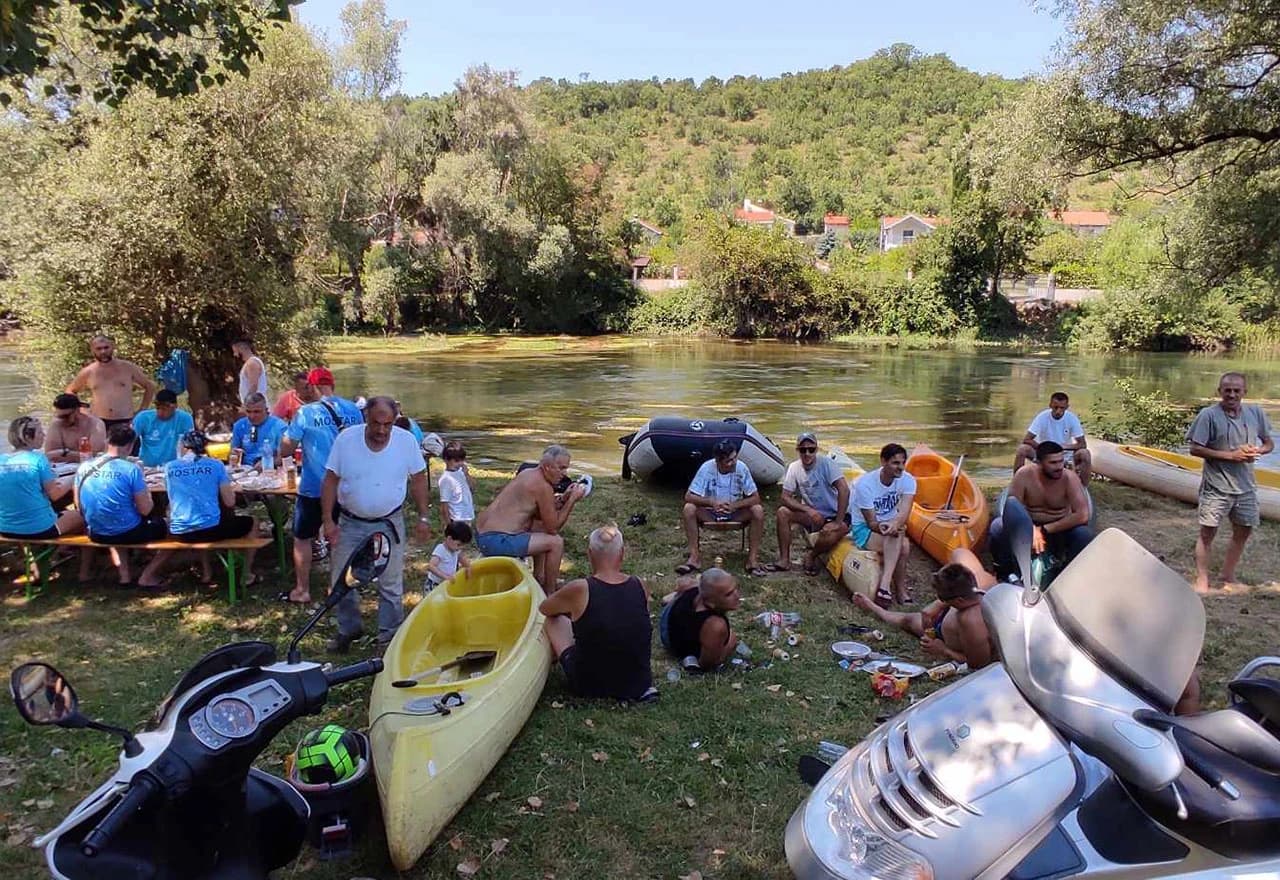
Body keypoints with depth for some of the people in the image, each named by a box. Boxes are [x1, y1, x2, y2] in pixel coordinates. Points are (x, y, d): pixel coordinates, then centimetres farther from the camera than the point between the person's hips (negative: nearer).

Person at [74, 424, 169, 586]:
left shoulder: (84, 468, -1)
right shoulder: (131, 469, -17)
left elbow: (79, 507, 9)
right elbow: (145, 510, -14)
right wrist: (147, 495, 7)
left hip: (97, 534, 6)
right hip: (128, 533, -6)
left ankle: (124, 573, 22)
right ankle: (147, 576, 8)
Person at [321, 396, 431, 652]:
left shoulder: (406, 441, -12)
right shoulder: (346, 439, -13)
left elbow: (418, 480, -2)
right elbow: (331, 481, -7)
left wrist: (424, 518, -4)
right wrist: (328, 520, -11)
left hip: (389, 524, -1)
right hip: (350, 523, 1)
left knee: (391, 584, 8)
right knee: (341, 581, 11)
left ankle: (389, 635, 24)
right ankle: (348, 629, 33)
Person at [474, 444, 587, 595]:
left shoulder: (528, 473, 11)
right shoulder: (543, 487, -17)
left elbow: (539, 514, 19)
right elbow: (553, 527, -11)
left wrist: (563, 499, 8)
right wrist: (573, 500, -8)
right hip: (496, 541, -10)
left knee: (542, 534, 27)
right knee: (556, 542, -9)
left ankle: (538, 580, 32)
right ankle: (549, 596, 5)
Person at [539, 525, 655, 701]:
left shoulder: (580, 589, -18)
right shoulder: (640, 587, -8)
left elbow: (544, 609, 4)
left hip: (588, 687, -3)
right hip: (638, 685, 4)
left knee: (554, 620, 22)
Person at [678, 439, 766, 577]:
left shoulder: (741, 468, -16)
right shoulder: (707, 468, -18)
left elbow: (755, 498, -13)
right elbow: (688, 497, -18)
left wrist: (735, 505, -29)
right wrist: (711, 502, -34)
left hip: (735, 513, 1)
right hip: (710, 513, 0)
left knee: (758, 510, -27)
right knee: (689, 509, -28)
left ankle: (753, 558, -19)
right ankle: (694, 556, -21)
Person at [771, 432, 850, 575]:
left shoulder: (826, 464, -19)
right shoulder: (794, 467, -6)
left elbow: (844, 490, -28)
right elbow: (786, 497, -8)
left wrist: (838, 522, -29)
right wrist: (808, 510, -25)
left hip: (834, 515, -4)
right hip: (812, 515, 4)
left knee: (839, 530, -36)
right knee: (783, 512, -18)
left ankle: (811, 555, -5)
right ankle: (784, 560, -8)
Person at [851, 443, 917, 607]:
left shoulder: (907, 480, -11)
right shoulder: (865, 484, -21)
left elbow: (904, 512, -26)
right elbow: (871, 522, -18)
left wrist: (895, 524, -49)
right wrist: (885, 527, -41)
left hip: (891, 526, 4)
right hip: (864, 529, -4)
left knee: (902, 546, -31)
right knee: (902, 546, -30)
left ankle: (885, 585, -33)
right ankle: (900, 590, -23)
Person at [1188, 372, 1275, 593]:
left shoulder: (1255, 412, 2)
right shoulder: (1209, 415, -13)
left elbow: (1269, 443, 12)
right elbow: (1195, 449, -13)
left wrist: (1256, 451, -10)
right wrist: (1230, 455, -20)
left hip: (1246, 485, 6)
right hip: (1216, 485, -6)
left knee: (1243, 531, 16)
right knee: (1207, 532, -2)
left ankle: (1228, 576, 34)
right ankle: (1202, 580, 7)